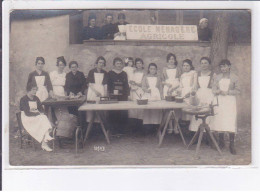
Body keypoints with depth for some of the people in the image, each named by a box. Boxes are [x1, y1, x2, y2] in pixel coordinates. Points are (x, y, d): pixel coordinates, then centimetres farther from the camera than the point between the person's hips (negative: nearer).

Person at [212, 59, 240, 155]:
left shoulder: (234, 77, 2)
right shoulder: (217, 77, 11)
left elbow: (238, 90, 1)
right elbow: (214, 89, 9)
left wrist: (228, 92, -12)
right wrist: (219, 91, -12)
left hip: (230, 101, -3)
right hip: (220, 101, 3)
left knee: (231, 122, -10)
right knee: (219, 121, 1)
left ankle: (232, 145, -6)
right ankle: (221, 142, 15)